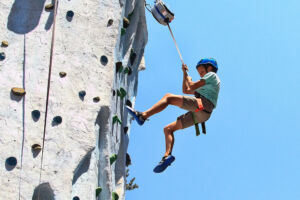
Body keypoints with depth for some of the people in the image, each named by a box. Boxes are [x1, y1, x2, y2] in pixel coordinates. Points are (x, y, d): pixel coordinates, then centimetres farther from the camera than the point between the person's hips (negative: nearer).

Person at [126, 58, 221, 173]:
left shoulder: (212, 75, 12)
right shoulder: (205, 86, 39)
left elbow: (192, 87, 0)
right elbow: (185, 90, 40)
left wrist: (189, 79, 22)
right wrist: (185, 73, 36)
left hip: (202, 105, -9)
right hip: (198, 113, 9)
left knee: (169, 97, -15)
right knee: (168, 129, 4)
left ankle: (143, 116, -24)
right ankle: (167, 155, -14)